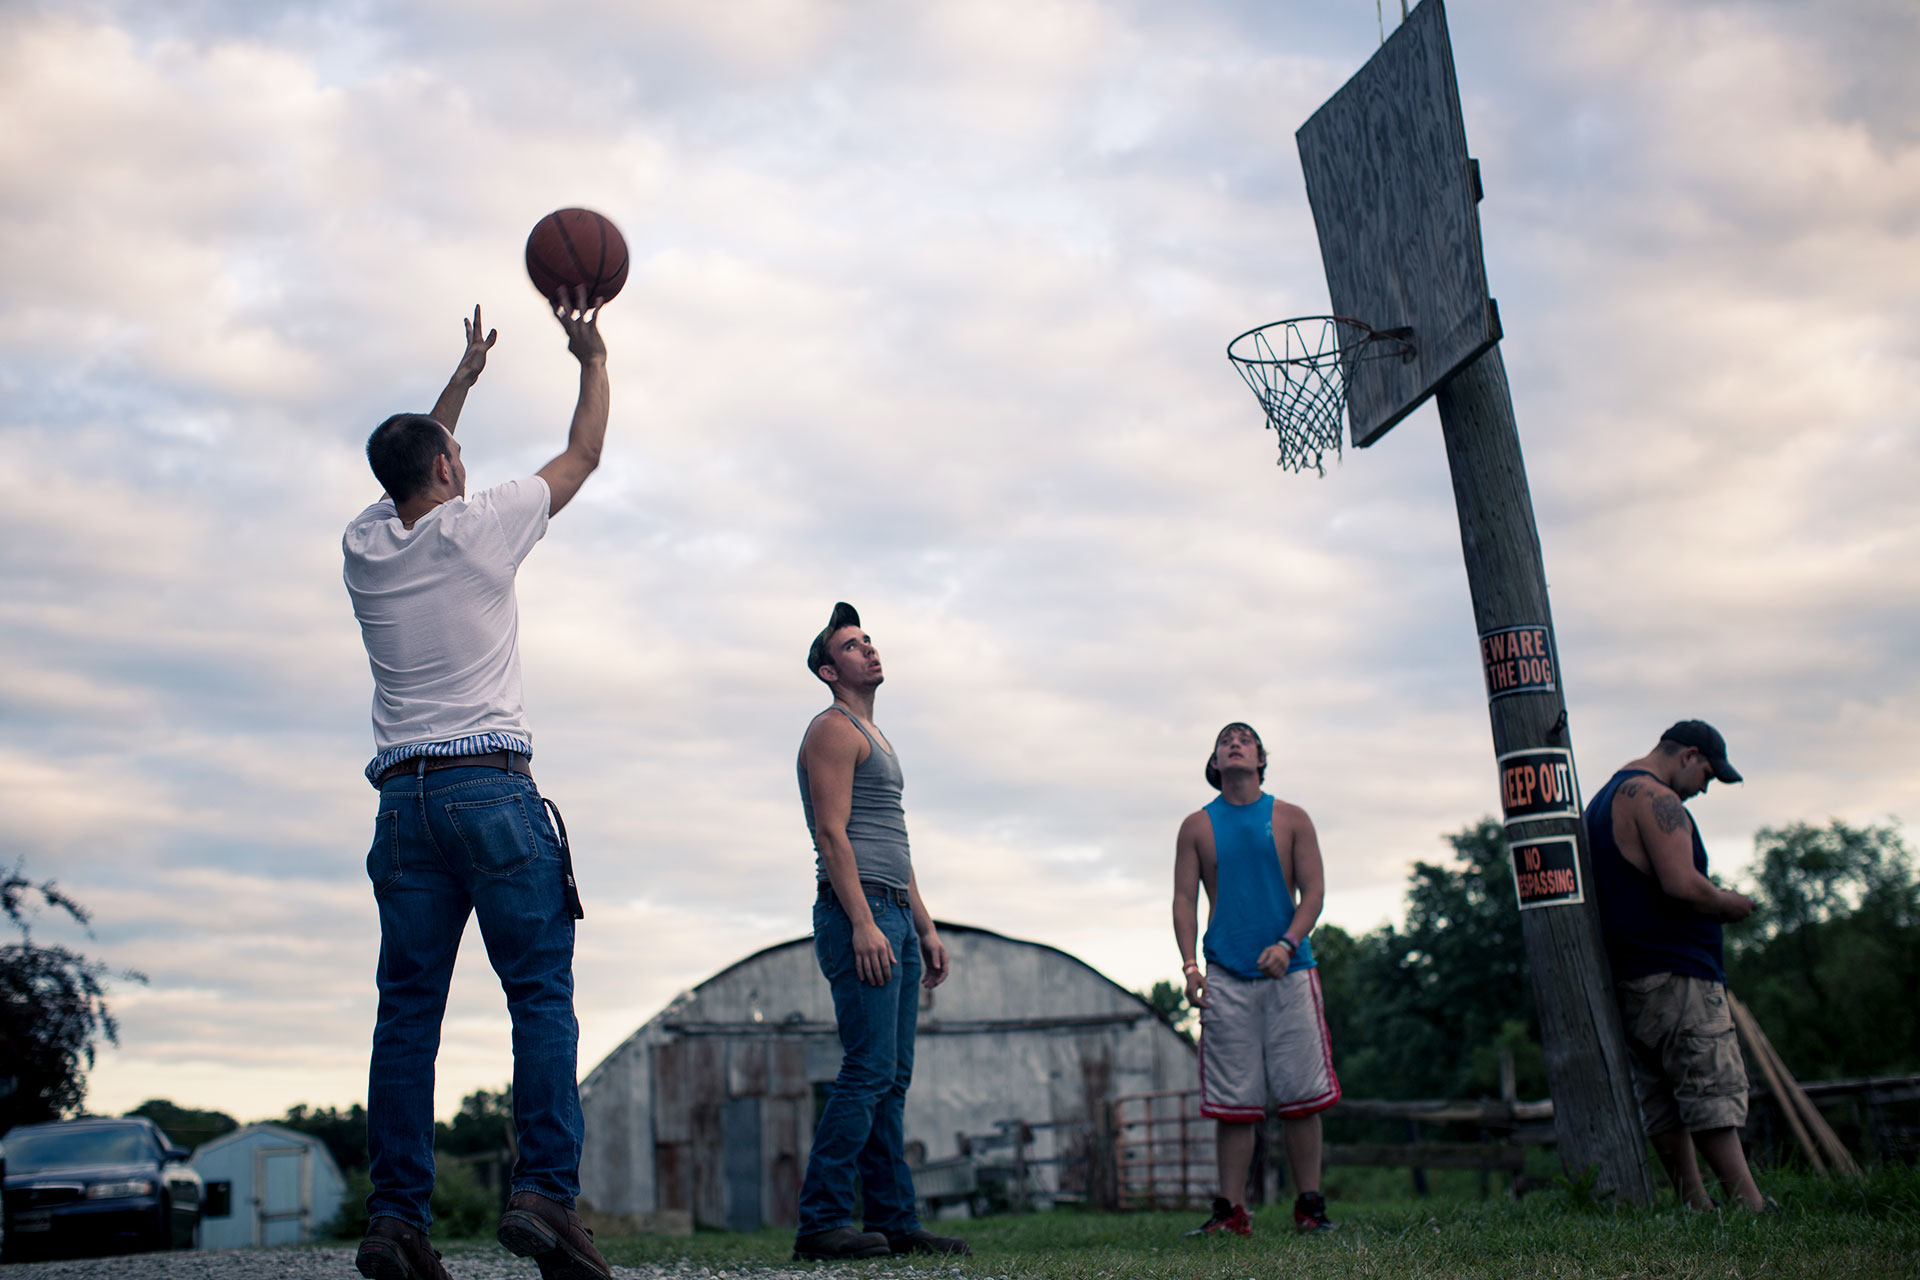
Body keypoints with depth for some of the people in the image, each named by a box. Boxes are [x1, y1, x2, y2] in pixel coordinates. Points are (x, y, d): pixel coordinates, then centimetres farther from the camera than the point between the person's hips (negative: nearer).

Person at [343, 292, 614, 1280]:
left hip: (402, 798, 5)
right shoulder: (477, 528, 0)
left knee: (408, 1010, 3)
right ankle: (544, 1191, -17)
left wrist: (462, 379, 46)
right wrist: (592, 358, 29)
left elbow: (410, 472, 36)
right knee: (541, 995, -6)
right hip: (492, 789, -5)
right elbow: (582, 457, 14)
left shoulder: (364, 544, 13)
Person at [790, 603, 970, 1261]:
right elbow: (833, 833, -14)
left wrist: (925, 929, 20)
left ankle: (894, 1220, 10)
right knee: (869, 1070, -14)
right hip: (857, 915, -10)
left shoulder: (876, 738, 25)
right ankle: (821, 1221, -12)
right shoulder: (834, 730, -4)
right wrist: (864, 923, -22)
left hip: (893, 919, 10)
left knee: (893, 1079, 7)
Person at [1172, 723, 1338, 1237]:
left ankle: (1310, 1206, 6)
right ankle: (1230, 1211, 4)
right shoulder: (1197, 826, 10)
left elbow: (1313, 891, 3)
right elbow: (1184, 899, 7)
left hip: (1289, 972, 0)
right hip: (1226, 978, 0)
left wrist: (1286, 944, -13)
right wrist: (1190, 965, -6)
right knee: (1233, 1100, -1)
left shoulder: (1291, 819, 9)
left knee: (1300, 1095, -2)